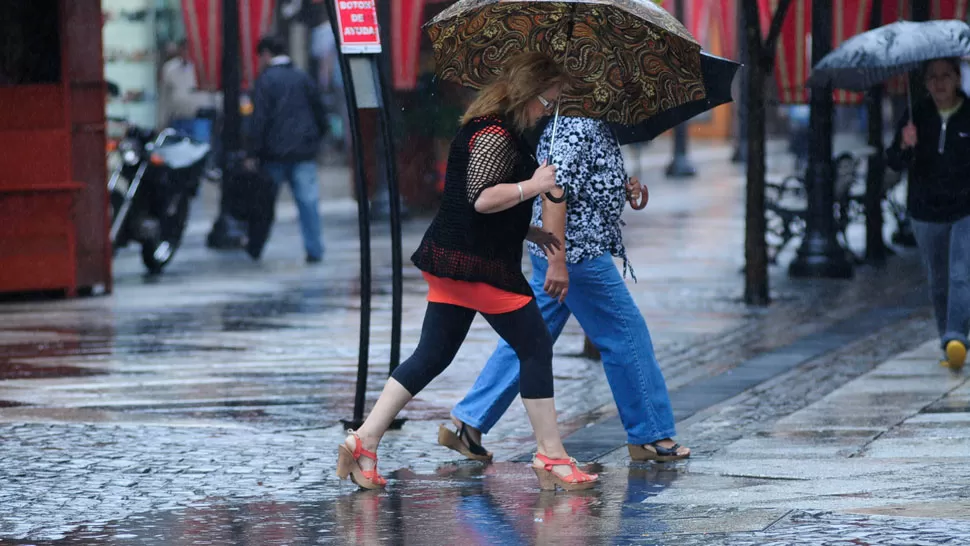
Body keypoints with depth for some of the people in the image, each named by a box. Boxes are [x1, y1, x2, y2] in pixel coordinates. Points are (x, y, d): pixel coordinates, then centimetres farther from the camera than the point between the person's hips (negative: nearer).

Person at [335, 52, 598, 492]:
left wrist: (528, 232, 21)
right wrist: (531, 186, -21)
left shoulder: (481, 129, 17)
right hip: (479, 266, -10)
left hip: (451, 258, 10)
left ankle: (365, 440, 4)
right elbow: (480, 198, -24)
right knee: (536, 347, -1)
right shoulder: (496, 137, -16)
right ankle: (551, 458, 3)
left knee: (432, 356, 10)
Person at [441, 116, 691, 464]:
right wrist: (557, 261, -28)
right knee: (626, 336, 0)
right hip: (578, 251, -10)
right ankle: (651, 436, 9)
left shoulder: (594, 124, 14)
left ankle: (468, 422, 10)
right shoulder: (577, 125, -18)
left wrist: (624, 191, 8)